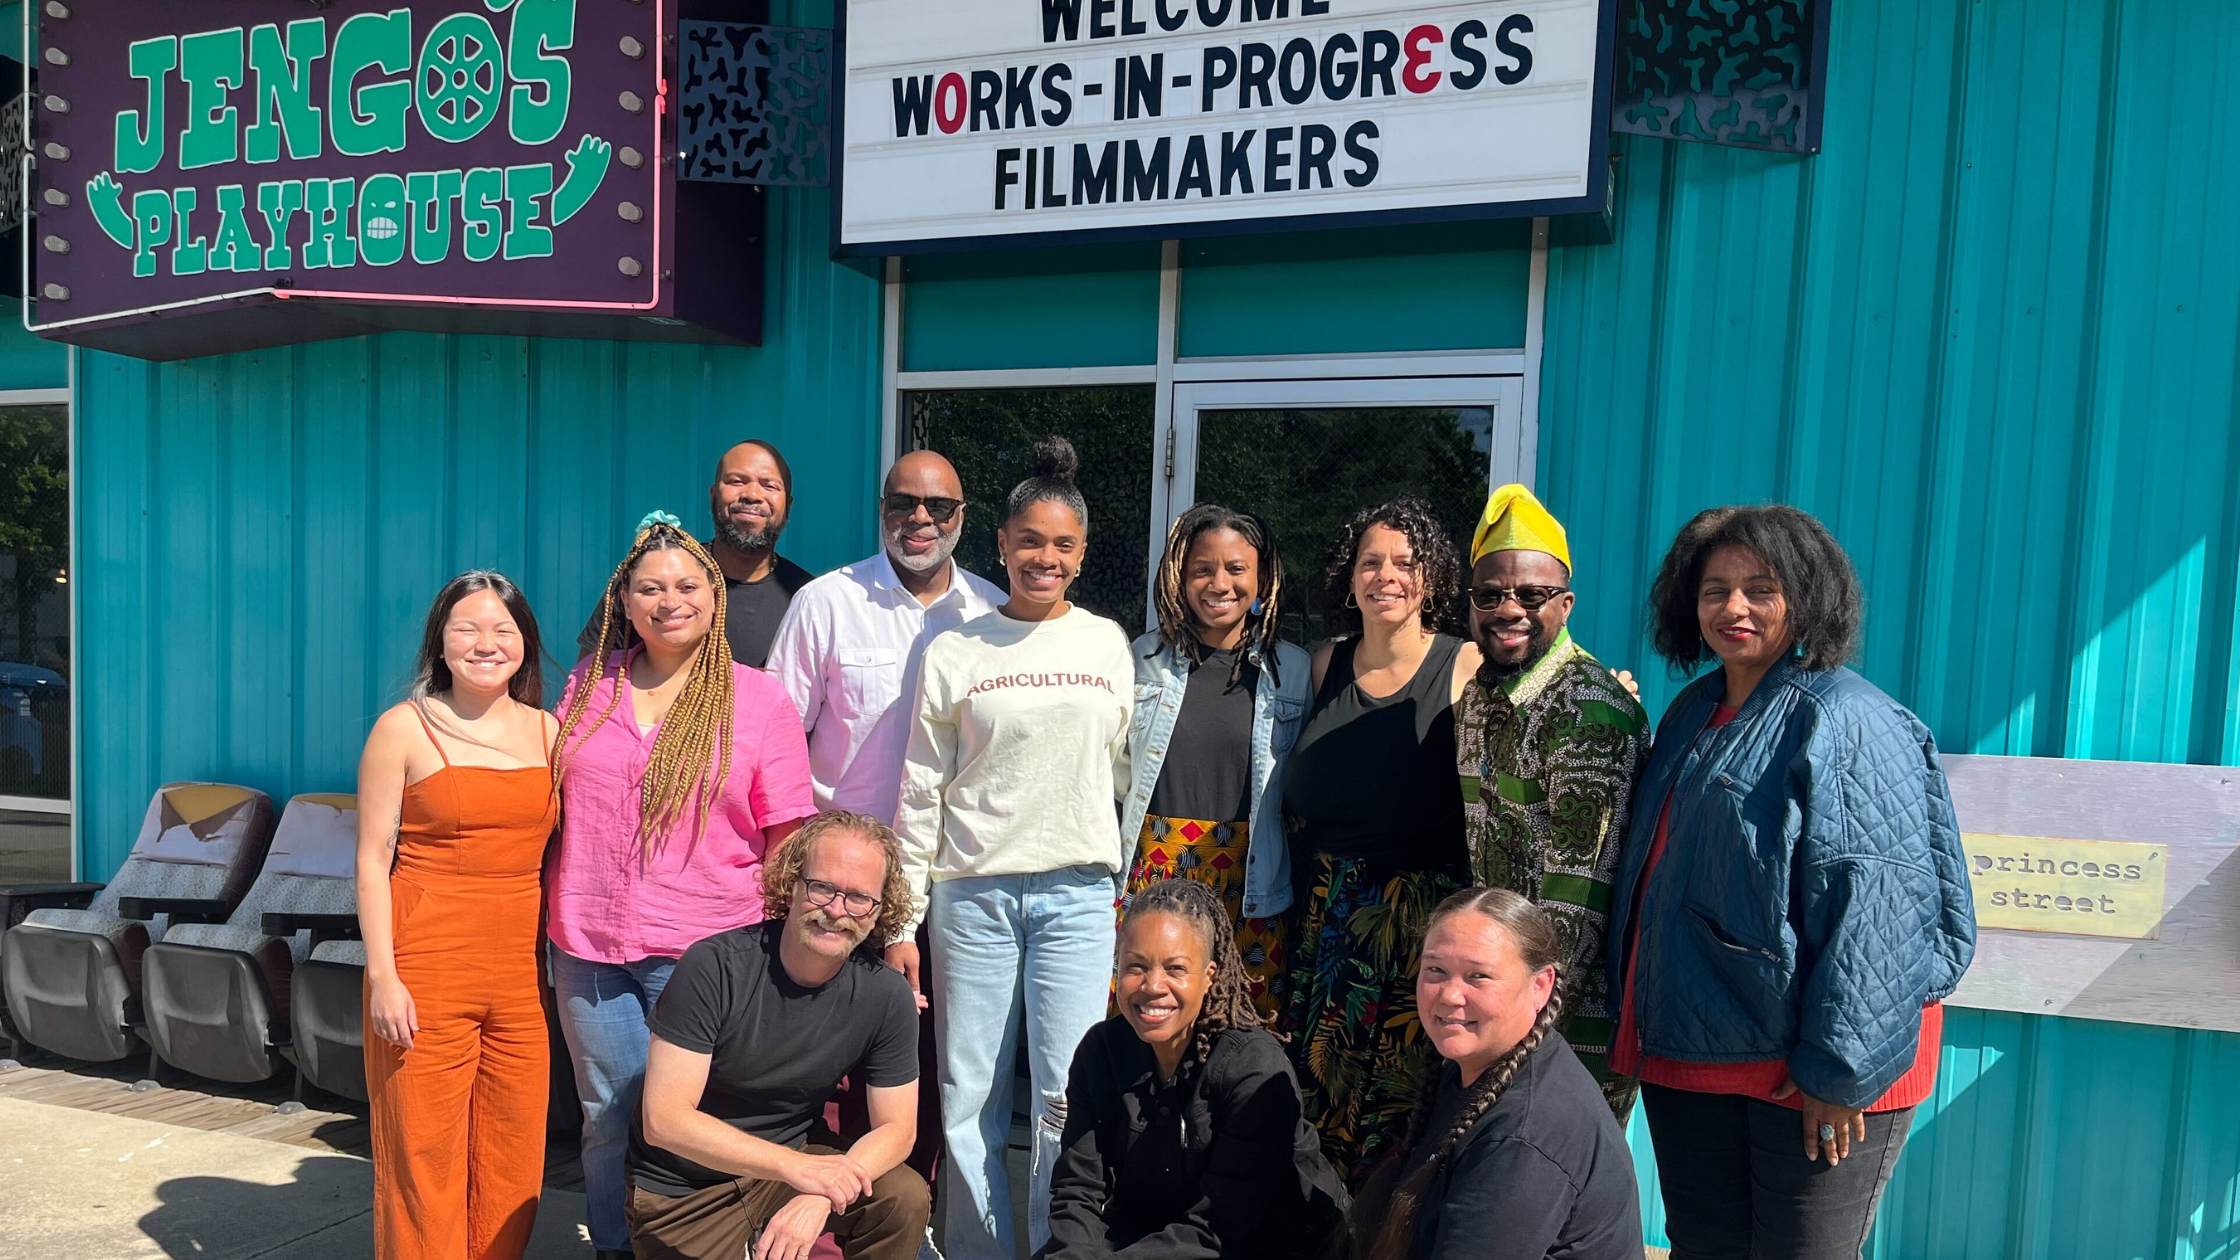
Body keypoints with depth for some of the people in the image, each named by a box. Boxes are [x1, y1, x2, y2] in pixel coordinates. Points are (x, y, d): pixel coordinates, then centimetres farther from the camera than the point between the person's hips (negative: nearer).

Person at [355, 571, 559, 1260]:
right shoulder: (403, 728, -1)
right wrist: (382, 976, -9)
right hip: (427, 970, -3)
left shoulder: (547, 731, 9)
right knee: (423, 1155, 3)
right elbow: (372, 859, -3)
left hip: (520, 971, 4)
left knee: (514, 1157, 9)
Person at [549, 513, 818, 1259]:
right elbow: (551, 806, 15)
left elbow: (787, 840, -3)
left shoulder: (759, 701, -4)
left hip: (704, 949, -3)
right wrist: (558, 916, 12)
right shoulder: (589, 685, 6)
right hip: (589, 946, 3)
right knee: (608, 1120, 15)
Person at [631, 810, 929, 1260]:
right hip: (685, 1192, -2)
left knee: (905, 1198, -20)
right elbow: (664, 1120, -23)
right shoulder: (714, 966, -21)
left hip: (796, 1162, 2)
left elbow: (895, 1128, -7)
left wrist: (820, 1197, -28)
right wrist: (799, 1168, -33)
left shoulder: (886, 997, -12)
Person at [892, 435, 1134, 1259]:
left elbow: (1123, 771, 11)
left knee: (1069, 1099, -1)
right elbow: (921, 792, 3)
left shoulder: (1107, 643, 6)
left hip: (1079, 891, 1)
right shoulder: (955, 652, 1)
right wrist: (902, 922, 1)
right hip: (972, 894, 0)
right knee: (969, 1100, 6)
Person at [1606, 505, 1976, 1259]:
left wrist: (1838, 1070, -20)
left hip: (1803, 1072, -7)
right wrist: (1644, 1019, 20)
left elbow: (1870, 912, -20)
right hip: (1689, 1054, 7)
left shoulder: (1845, 723, -15)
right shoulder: (1695, 711, 11)